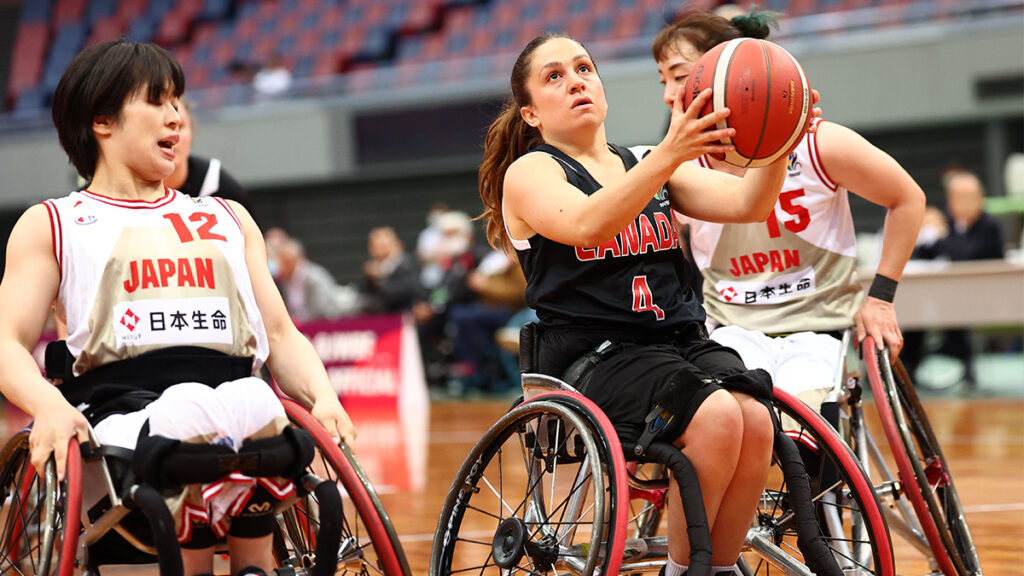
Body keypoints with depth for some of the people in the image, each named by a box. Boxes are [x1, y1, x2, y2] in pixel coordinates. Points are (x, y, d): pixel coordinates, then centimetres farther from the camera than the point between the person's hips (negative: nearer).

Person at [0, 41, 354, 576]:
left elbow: (281, 335, 25)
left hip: (239, 398, 3)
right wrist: (50, 406, -15)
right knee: (194, 416, -40)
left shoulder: (229, 219, 31)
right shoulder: (50, 226, 21)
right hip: (123, 417, -3)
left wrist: (322, 396, 2)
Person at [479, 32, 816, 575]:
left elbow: (746, 203, 3)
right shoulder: (529, 173, 2)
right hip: (593, 355, -5)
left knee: (755, 421, -25)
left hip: (681, 341, 5)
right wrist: (669, 156, -36)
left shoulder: (645, 164, 18)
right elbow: (588, 225, -22)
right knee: (717, 417, -30)